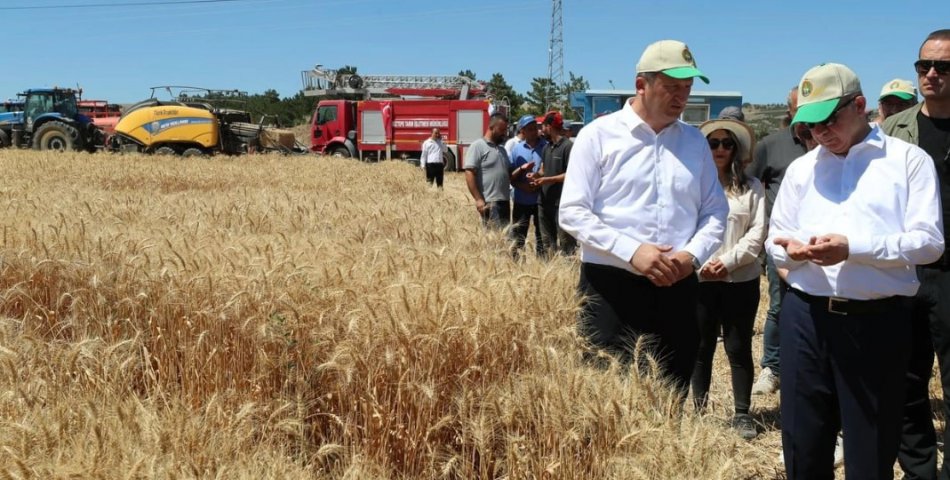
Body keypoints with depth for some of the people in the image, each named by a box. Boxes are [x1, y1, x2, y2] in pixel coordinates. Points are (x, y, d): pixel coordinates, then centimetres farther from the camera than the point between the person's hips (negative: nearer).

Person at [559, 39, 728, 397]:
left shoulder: (695, 141, 12)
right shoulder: (599, 135, -1)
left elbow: (715, 210, 13)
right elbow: (572, 212, -7)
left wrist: (693, 254, -7)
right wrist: (632, 251, -18)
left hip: (677, 289, 4)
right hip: (610, 287, -4)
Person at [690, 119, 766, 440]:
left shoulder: (752, 187, 5)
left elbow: (757, 232, -2)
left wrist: (729, 261, -12)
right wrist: (701, 263, -12)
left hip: (741, 279, 1)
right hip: (699, 278, 0)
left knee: (739, 348, 7)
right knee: (701, 348, 8)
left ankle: (742, 414, 17)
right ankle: (698, 411, 18)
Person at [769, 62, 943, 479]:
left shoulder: (909, 159, 2)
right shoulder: (801, 168, 14)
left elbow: (929, 240, -7)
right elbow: (775, 240, 14)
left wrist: (853, 248, -19)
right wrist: (791, 249, -10)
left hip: (878, 319, -3)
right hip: (805, 315, 3)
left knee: (871, 445, 7)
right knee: (802, 437, 10)